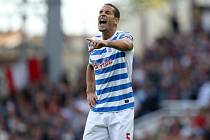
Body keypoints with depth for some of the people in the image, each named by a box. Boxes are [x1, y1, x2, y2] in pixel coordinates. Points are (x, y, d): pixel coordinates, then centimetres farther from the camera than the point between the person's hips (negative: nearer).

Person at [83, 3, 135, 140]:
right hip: (97, 110, 5)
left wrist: (106, 43, -53)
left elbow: (127, 44, -33)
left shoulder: (123, 36, -7)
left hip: (121, 109, -5)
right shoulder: (93, 42, 11)